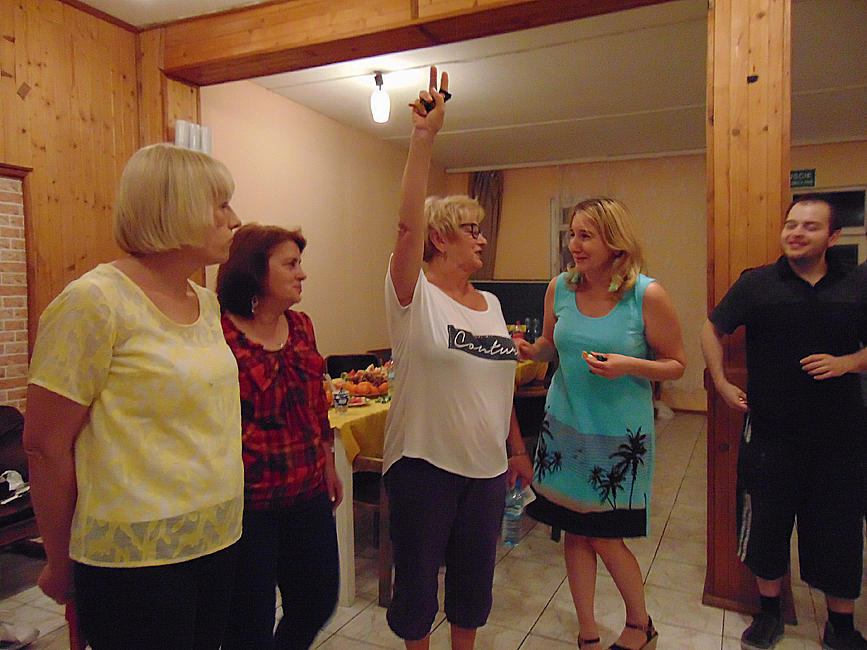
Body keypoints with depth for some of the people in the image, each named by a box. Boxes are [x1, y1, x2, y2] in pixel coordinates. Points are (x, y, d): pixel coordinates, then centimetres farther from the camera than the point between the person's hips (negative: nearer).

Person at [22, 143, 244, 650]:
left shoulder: (208, 304, 7)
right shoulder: (94, 301, -15)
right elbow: (45, 445, -12)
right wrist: (61, 565, -2)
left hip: (218, 541, 7)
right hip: (136, 558, -6)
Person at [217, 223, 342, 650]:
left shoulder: (300, 326, 5)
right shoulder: (218, 335, -16)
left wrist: (328, 464, 18)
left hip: (309, 495, 7)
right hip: (247, 506, -6)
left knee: (318, 602, 20)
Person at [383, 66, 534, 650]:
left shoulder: (491, 304, 8)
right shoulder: (415, 297, -10)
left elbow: (500, 381, 13)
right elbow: (408, 223, -27)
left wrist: (518, 448, 17)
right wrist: (425, 137, -32)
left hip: (487, 467, 6)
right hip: (423, 464, -5)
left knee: (475, 577, 21)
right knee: (418, 578, 13)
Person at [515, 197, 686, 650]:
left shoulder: (648, 295, -13)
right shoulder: (559, 287, -2)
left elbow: (676, 365, -6)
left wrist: (628, 365, -24)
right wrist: (530, 351, -9)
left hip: (618, 433, -3)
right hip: (564, 424, 4)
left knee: (603, 536, 7)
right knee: (575, 531, 11)